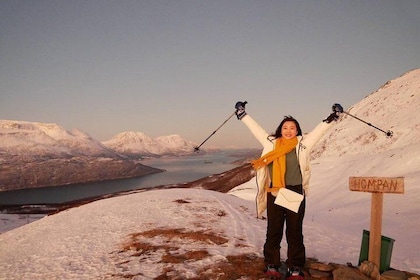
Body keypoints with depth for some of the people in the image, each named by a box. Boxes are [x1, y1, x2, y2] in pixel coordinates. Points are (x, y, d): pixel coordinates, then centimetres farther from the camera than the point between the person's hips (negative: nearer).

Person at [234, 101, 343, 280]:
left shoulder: (303, 144, 4)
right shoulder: (271, 143, 6)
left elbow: (319, 130, 4)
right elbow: (256, 128, 11)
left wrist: (332, 117, -4)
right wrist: (243, 115, 14)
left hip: (296, 194, -1)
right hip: (274, 194, 1)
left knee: (295, 232, 7)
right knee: (273, 231, 9)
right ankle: (271, 265, 22)